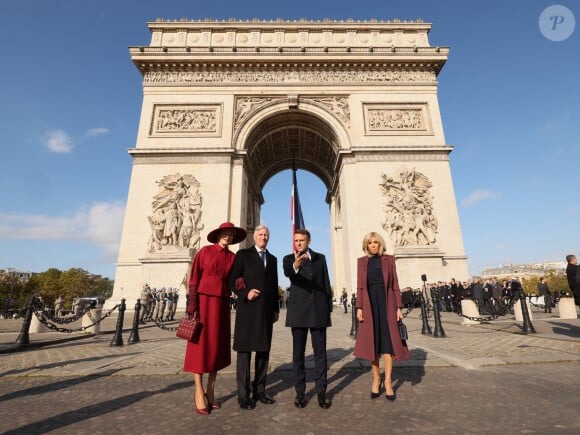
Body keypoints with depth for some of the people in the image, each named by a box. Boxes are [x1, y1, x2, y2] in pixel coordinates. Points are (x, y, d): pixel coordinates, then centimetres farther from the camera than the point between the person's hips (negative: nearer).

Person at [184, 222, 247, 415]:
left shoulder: (233, 257, 8)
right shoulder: (205, 251, -3)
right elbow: (194, 279, -6)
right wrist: (192, 305, -12)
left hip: (222, 304, 5)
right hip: (204, 301, -4)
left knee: (218, 346, 9)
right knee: (201, 345, 0)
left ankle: (210, 391, 22)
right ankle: (199, 392, 12)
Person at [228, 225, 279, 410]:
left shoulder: (272, 259, 15)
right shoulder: (243, 254, 2)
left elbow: (274, 286, 16)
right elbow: (232, 280, -3)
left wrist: (276, 309, 13)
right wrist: (245, 294, -16)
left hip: (266, 311, 5)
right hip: (248, 309, -5)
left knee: (264, 350, 10)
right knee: (244, 351, 2)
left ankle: (259, 391, 23)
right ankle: (244, 395, 12)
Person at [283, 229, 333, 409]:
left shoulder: (320, 258, 9)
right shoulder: (288, 259, 1)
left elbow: (326, 282, 11)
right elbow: (287, 273, -22)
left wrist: (329, 306, 7)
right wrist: (295, 265, -45)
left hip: (318, 310, 2)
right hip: (298, 311, -1)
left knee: (320, 352, 7)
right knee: (298, 353, 7)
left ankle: (321, 391, 19)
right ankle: (300, 392, 19)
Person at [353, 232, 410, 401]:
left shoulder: (389, 259, 4)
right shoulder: (361, 261, 6)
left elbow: (395, 284, 3)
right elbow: (360, 286, 4)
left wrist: (398, 307, -3)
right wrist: (359, 307, -4)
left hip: (386, 302, -1)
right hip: (369, 303, 1)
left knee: (387, 340, -1)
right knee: (373, 341, 7)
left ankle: (388, 380, 10)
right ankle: (376, 378, 19)